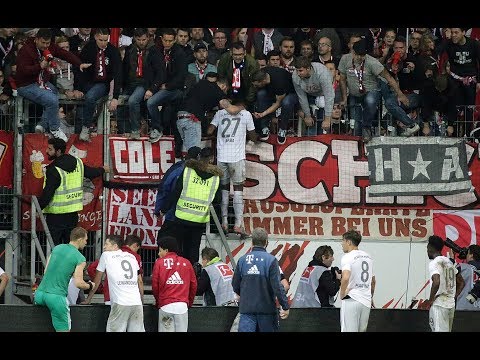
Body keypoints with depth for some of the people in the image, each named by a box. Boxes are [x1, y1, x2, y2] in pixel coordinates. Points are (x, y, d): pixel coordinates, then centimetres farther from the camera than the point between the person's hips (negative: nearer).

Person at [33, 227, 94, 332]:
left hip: (41, 293, 5)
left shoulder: (56, 248, 14)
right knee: (63, 329, 1)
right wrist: (90, 285, 13)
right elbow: (79, 283, -7)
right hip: (57, 297, -5)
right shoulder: (80, 259, -3)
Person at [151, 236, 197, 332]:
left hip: (166, 306, -2)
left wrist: (158, 301, 18)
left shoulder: (159, 262, 2)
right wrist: (190, 302, 22)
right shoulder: (186, 263, 8)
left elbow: (155, 285, 2)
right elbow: (193, 284, 10)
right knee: (182, 330, 4)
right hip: (183, 305, 2)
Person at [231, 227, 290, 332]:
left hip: (246, 307, 2)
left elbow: (235, 286, 9)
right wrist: (285, 306, -7)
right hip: (266, 308, -2)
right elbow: (277, 286, -14)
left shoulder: (242, 260, 2)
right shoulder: (271, 260, -9)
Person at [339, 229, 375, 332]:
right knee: (362, 330, 12)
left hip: (352, 300, -7)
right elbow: (373, 281, 23)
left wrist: (342, 294, -11)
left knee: (349, 330, -7)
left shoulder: (348, 257, -9)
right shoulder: (368, 257, 15)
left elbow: (346, 277, -25)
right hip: (366, 302, 7)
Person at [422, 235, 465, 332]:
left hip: (439, 305, -8)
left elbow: (436, 282, -27)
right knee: (447, 330, 15)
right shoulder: (449, 262, 16)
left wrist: (430, 300, -16)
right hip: (451, 305, 8)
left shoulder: (434, 263, -11)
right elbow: (462, 282, 23)